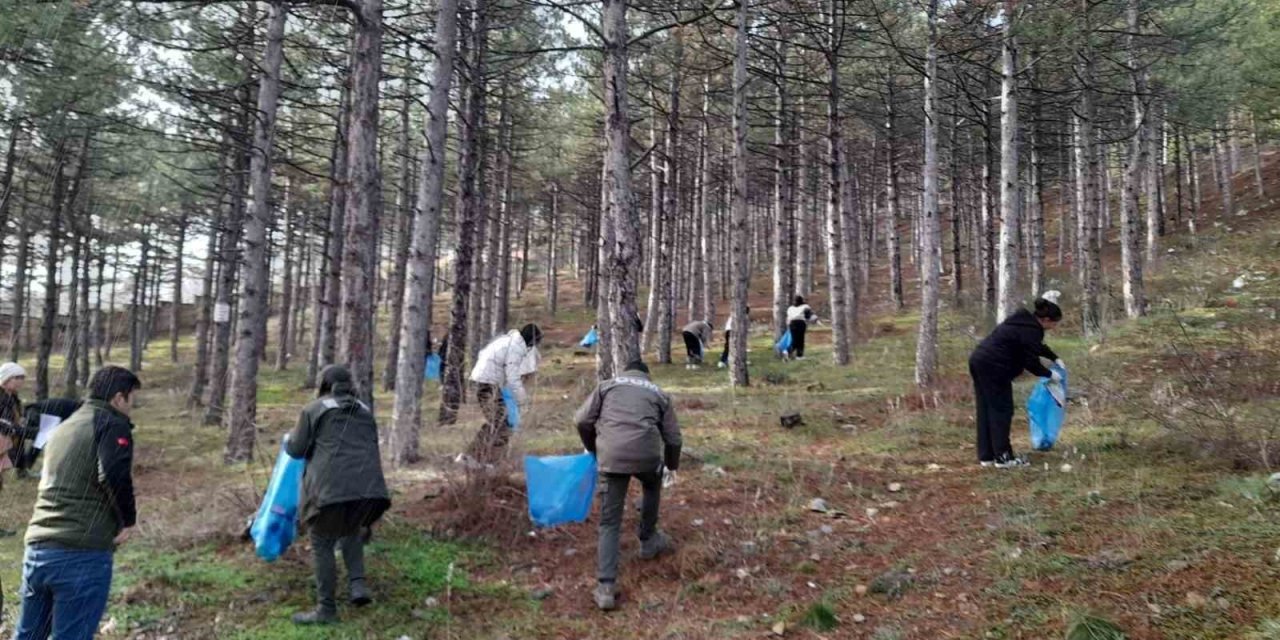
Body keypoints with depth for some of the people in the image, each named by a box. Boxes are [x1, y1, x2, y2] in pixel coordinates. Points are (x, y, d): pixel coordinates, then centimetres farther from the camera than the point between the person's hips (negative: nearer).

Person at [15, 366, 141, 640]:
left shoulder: (63, 428, 19)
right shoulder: (113, 424, -6)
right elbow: (113, 475, -22)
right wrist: (129, 520, -8)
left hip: (37, 548, 8)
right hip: (82, 555, -7)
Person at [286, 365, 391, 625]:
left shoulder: (314, 409, 9)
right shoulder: (365, 411, 22)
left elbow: (296, 449, 11)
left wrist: (291, 438, 33)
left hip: (332, 487, -4)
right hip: (369, 487, 5)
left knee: (322, 544, 9)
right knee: (352, 530, 28)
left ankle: (326, 609, 12)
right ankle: (357, 584, 12)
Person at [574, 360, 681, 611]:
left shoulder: (607, 385, 22)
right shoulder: (658, 393, 22)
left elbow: (582, 421, 13)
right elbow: (673, 438, 20)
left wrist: (593, 449, 31)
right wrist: (672, 465, 39)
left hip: (611, 457, 0)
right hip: (647, 455, 0)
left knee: (609, 523, 6)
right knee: (652, 487, 36)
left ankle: (605, 588, -2)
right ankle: (648, 541, 48)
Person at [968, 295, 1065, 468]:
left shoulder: (1024, 321, 17)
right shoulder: (1031, 331, -13)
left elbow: (1037, 346, 34)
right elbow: (1031, 363, -10)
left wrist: (1055, 358, 30)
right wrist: (1050, 374, 5)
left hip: (980, 361, 10)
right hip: (993, 367, -10)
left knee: (986, 411, 12)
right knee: (1001, 410, -2)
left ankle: (986, 456, 16)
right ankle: (1003, 457, 2)